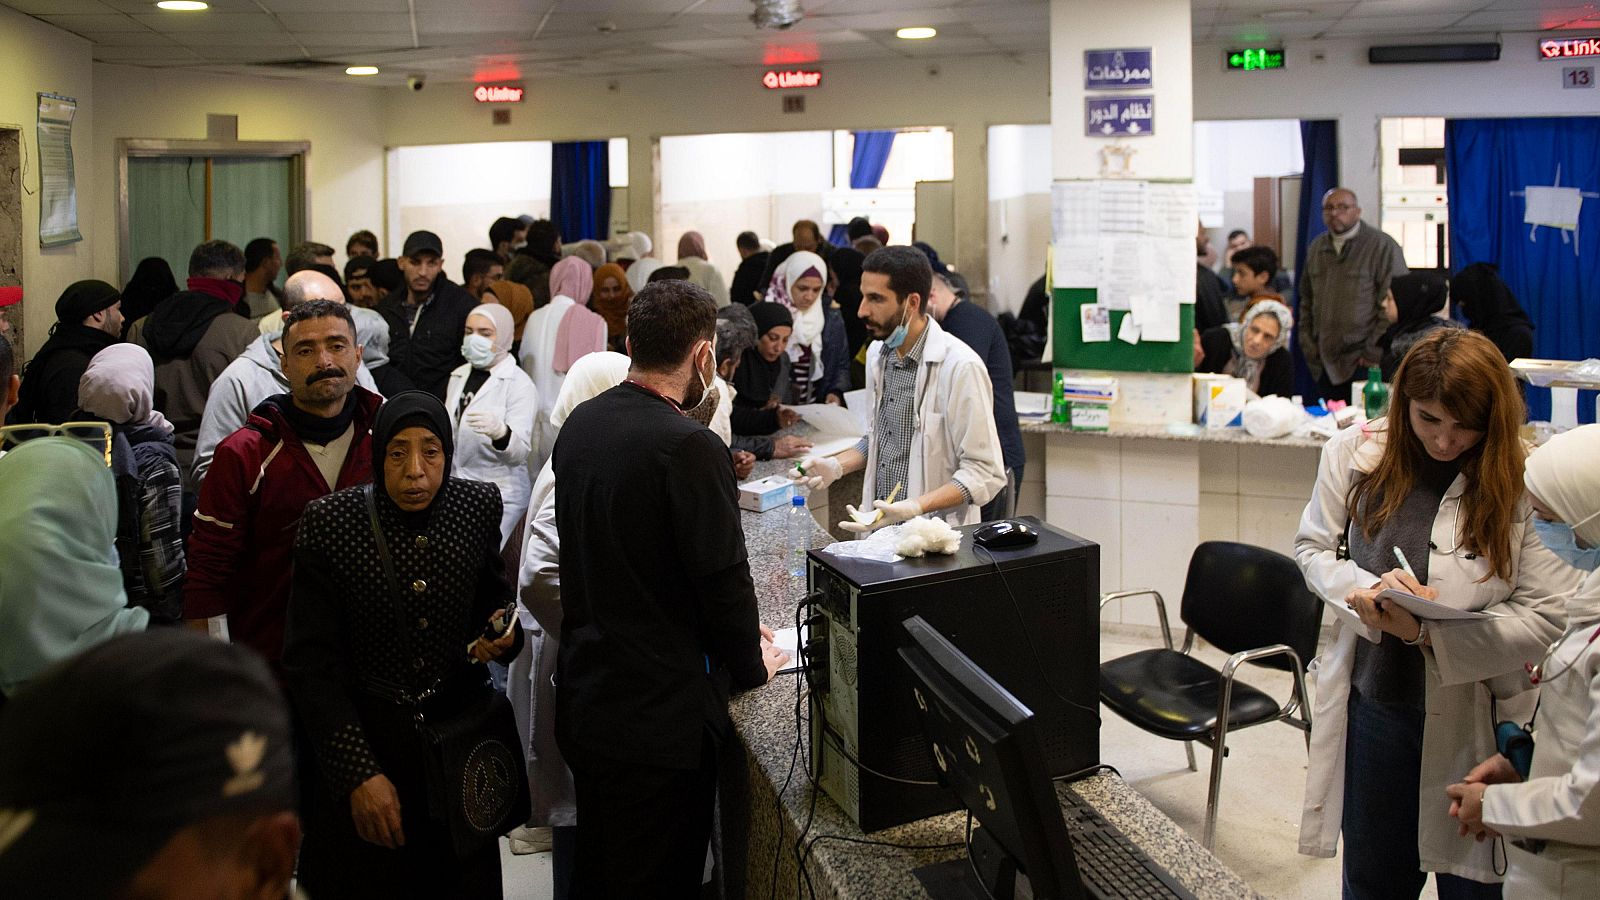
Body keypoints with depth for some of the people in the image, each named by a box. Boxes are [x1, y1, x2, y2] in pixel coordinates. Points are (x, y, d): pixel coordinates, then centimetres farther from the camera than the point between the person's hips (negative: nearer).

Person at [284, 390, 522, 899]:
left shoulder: (479, 505, -5)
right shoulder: (329, 522, -13)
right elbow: (311, 662, -11)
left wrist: (503, 633, -12)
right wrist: (358, 773, -16)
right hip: (362, 741, -2)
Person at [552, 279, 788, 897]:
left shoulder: (579, 425, 3)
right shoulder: (688, 447, -22)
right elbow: (722, 576, -18)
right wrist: (751, 665, 2)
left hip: (584, 701, 8)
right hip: (660, 714, -8)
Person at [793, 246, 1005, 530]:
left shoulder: (961, 367, -14)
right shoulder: (878, 353, 11)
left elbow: (985, 474, -13)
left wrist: (913, 508, -24)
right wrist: (837, 465, 7)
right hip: (877, 530, 6)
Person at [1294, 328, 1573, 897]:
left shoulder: (1526, 483, -15)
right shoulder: (1355, 452, -6)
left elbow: (1547, 614, -15)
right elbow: (1313, 547, 4)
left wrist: (1428, 633, -23)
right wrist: (1369, 590, -16)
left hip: (1472, 717, -2)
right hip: (1371, 704, 3)